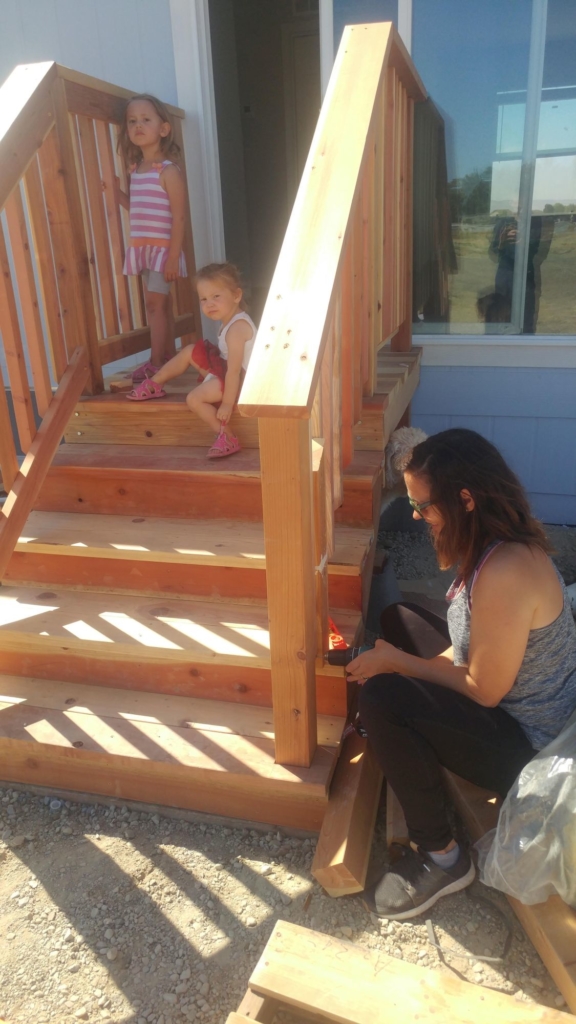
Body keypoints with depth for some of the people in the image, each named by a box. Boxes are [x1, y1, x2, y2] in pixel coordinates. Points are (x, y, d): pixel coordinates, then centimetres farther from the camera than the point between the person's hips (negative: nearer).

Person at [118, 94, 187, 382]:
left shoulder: (169, 171, -10)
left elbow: (178, 218, -14)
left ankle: (156, 363, -2)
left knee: (155, 304, -7)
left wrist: (173, 257, -19)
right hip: (141, 247, 7)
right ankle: (169, 357, 20)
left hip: (162, 248, -7)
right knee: (160, 303, 12)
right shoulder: (135, 169, 11)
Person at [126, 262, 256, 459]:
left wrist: (227, 403, -27)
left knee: (194, 399, -20)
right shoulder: (231, 320, 5)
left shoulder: (236, 328, -25)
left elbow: (233, 371, -28)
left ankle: (227, 438, -13)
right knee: (190, 352, 13)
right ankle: (154, 384, 23)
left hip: (241, 381, -10)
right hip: (225, 371, 10)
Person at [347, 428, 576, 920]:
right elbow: (473, 647, 6)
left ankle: (440, 857, -6)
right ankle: (419, 755, 24)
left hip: (527, 746, -10)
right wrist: (406, 664, -4)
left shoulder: (505, 574, -34)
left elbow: (484, 690, -25)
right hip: (523, 707, 10)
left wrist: (396, 662, -15)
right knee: (397, 620, 14)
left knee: (381, 698, -26)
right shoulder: (506, 541, -4)